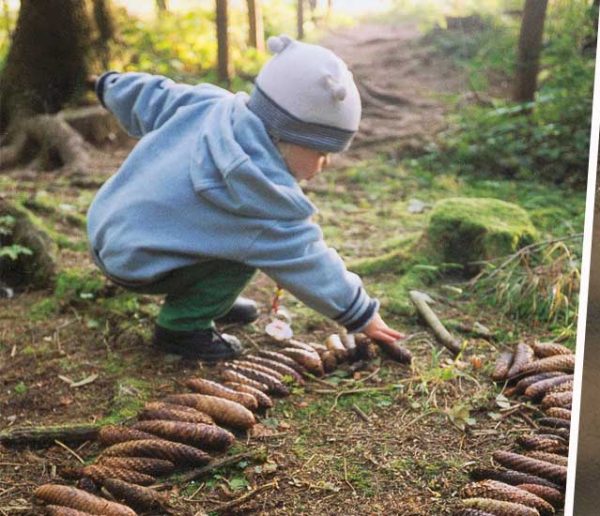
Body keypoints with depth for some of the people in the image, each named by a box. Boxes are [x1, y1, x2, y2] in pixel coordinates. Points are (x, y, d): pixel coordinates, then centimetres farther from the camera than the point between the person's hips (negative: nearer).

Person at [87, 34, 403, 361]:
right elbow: (308, 262, -17)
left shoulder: (214, 104, -8)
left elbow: (154, 98, 7)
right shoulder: (262, 196, -26)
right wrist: (361, 315, -5)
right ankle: (181, 327, -5)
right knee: (248, 248, -15)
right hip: (133, 262, -8)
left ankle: (209, 299, 20)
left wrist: (113, 86, 28)